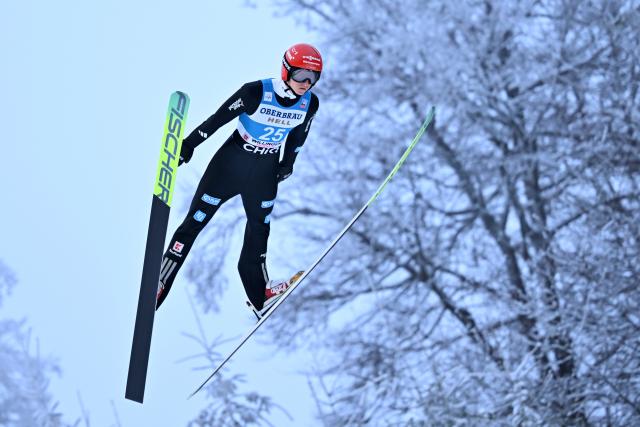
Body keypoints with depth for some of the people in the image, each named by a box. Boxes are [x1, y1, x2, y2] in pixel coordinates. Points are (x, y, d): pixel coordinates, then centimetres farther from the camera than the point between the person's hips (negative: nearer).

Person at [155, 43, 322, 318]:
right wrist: (188, 145, -13)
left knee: (259, 230, 17)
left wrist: (288, 162, 17)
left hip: (264, 172, 4)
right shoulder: (256, 92, -26)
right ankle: (158, 285, 8)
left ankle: (259, 294, 34)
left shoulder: (310, 104, -11)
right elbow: (218, 118, -18)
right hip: (230, 163, -4)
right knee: (194, 223, 0)